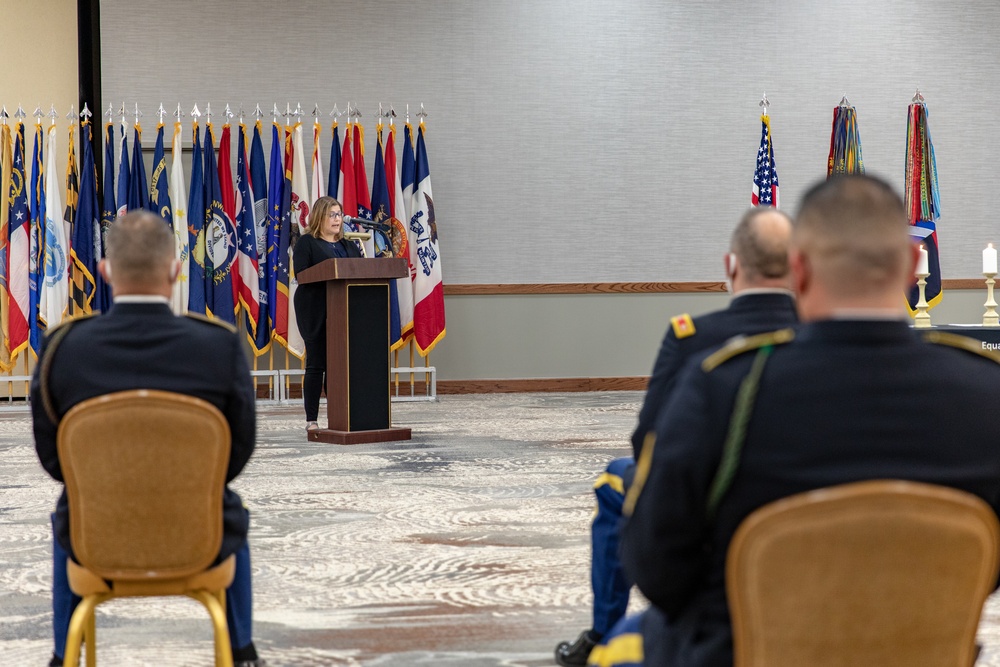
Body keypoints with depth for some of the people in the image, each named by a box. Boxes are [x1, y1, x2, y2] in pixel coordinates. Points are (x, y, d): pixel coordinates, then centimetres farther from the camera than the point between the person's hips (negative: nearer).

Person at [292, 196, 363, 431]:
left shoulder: (348, 245, 20)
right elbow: (301, 274, -12)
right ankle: (311, 419, 2)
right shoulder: (306, 242, 1)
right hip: (316, 312, -5)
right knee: (316, 364, -3)